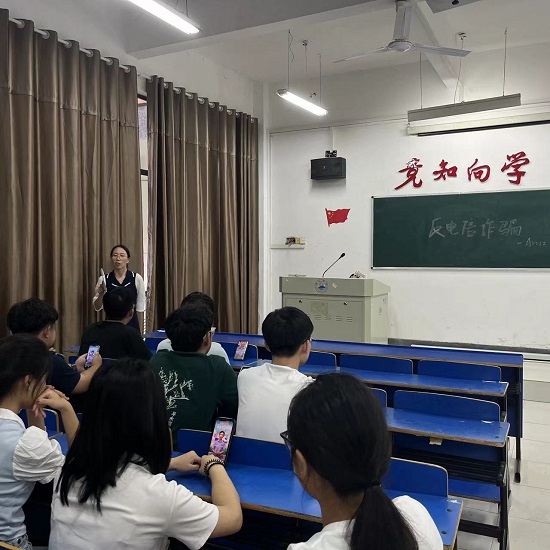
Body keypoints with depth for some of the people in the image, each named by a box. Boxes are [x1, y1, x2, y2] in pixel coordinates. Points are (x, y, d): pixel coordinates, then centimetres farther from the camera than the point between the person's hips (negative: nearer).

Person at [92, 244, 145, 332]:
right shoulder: (103, 279, -2)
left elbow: (140, 307, 3)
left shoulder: (137, 278, -5)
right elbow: (97, 307, 1)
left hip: (131, 324, -1)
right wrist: (101, 295, -14)